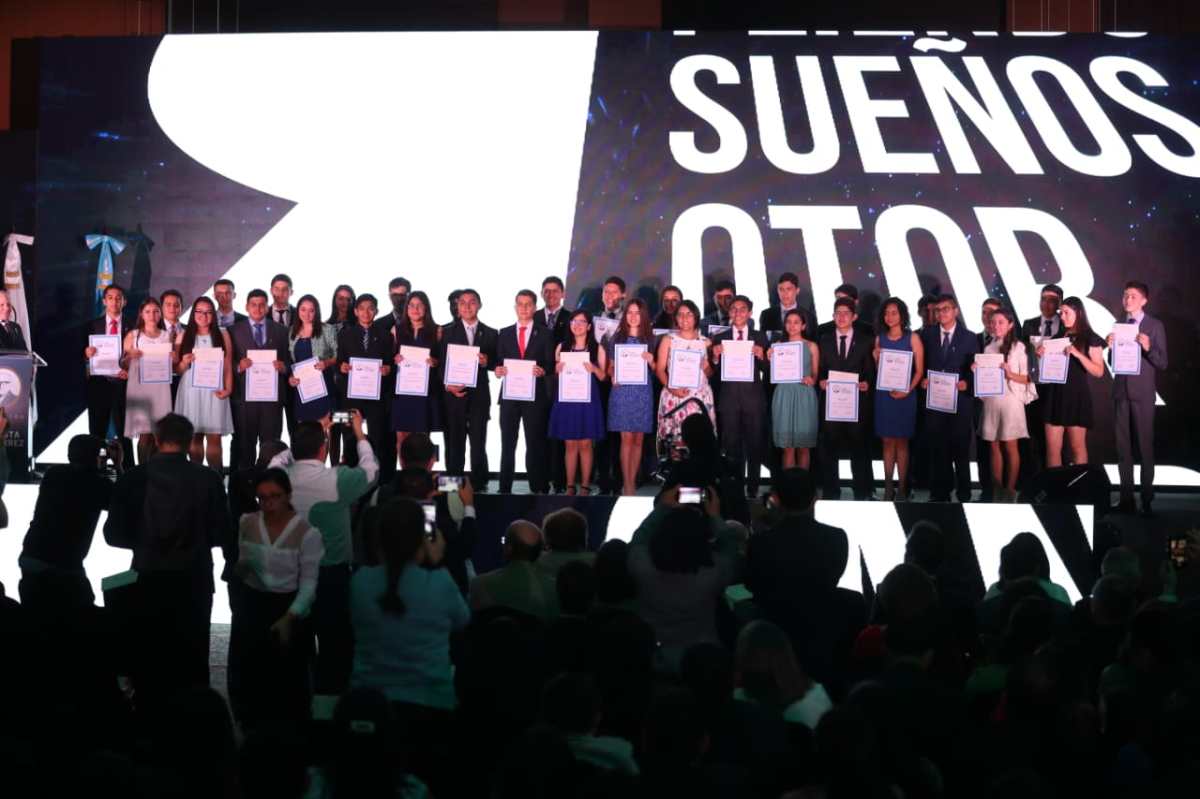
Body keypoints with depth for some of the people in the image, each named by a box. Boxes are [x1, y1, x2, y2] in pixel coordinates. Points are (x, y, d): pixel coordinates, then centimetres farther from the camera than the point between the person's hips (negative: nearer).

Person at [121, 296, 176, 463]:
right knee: (145, 434, -8)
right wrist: (130, 357, -16)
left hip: (161, 389, 2)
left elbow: (173, 367, 17)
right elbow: (124, 366, 4)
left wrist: (174, 360, -5)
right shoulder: (133, 336, 6)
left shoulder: (167, 336, 13)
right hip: (140, 387, -2)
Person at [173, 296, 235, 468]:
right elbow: (177, 369, 9)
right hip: (190, 391, 1)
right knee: (194, 437, 2)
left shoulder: (222, 335, 8)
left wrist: (228, 389, -8)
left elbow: (228, 366, 5)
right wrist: (185, 363, -13)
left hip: (214, 391, -1)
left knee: (214, 437, -4)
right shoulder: (184, 336, 9)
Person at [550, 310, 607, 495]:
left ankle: (585, 486, 6)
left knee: (585, 444, 0)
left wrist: (594, 369, -16)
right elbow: (556, 373, 13)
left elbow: (602, 376, 4)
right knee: (570, 444, 3)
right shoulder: (562, 347, 9)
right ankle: (570, 486, 8)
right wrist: (558, 368, -8)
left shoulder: (597, 348, 4)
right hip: (566, 398, 1)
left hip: (587, 399, -1)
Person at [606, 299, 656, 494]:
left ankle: (632, 482, 10)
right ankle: (626, 484, -3)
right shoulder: (617, 338, 6)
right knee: (627, 438, -5)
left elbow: (656, 370, 10)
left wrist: (651, 361, -11)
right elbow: (611, 366, 9)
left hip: (643, 392, 2)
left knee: (638, 440, 3)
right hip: (622, 391, -2)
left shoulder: (650, 339, 8)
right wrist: (613, 377, -11)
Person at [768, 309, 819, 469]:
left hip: (804, 396, -1)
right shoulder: (778, 346, 8)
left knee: (803, 445, 2)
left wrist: (812, 380, -15)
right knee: (787, 446, 1)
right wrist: (770, 360, -8)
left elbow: (815, 374, 6)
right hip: (784, 396, 1)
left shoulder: (811, 346, 5)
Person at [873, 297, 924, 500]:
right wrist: (876, 358, -8)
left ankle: (902, 488, 6)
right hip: (883, 395, 2)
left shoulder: (912, 338, -1)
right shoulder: (880, 338, 7)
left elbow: (919, 370, -3)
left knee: (901, 442, 3)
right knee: (888, 441, 4)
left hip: (905, 395, -2)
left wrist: (907, 390, -14)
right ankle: (888, 487, 7)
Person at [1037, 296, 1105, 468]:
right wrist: (1041, 356, -2)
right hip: (1055, 395, 5)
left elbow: (1099, 371, -8)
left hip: (1076, 396, -5)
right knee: (1052, 448, 2)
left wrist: (1077, 354, -20)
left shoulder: (1090, 339, -2)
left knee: (1077, 447, 1)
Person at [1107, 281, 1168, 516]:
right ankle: (1126, 498, 11)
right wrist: (1111, 347, -9)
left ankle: (1147, 500, 2)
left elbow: (1162, 363, -6)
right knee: (1123, 446, 6)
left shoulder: (1155, 326, -2)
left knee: (1145, 446, -1)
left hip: (1142, 393, -4)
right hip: (1120, 391, 4)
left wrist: (1148, 348, -23)